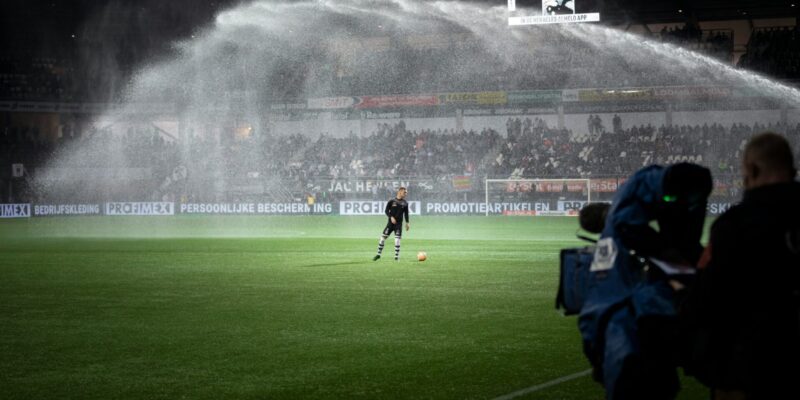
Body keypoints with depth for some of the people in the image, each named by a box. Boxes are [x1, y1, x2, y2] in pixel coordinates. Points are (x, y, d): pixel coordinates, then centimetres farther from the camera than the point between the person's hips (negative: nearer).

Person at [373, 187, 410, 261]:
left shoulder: (405, 203, 5)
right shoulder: (392, 201, -2)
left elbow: (406, 213, 12)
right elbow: (386, 211, -1)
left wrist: (407, 223, 6)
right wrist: (391, 217, -15)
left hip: (399, 224, 1)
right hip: (391, 222, -1)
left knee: (397, 239, -7)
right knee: (383, 237, 0)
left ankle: (397, 256, 2)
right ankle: (378, 254, 13)